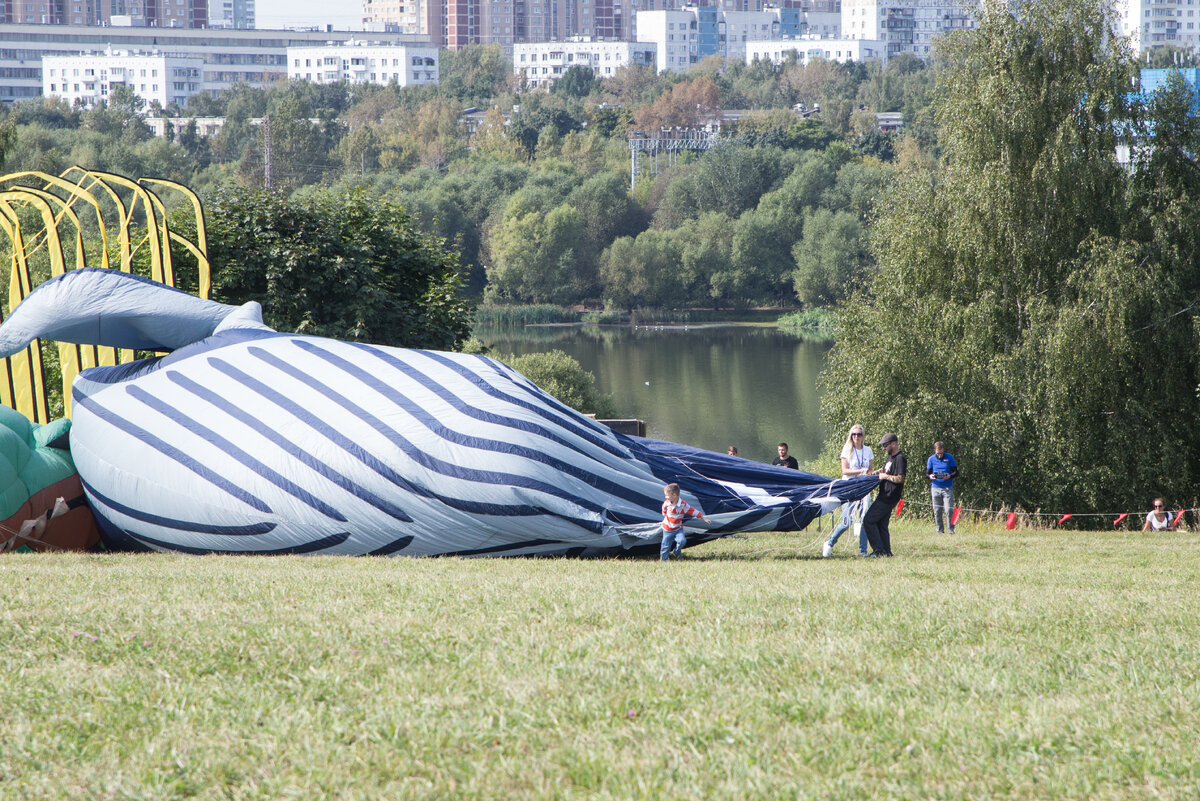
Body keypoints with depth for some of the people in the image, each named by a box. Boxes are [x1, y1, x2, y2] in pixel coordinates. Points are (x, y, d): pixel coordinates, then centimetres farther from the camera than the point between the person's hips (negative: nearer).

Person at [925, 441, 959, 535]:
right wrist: (930, 476, -16)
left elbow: (956, 473, 4)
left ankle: (951, 530, -1)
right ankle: (940, 530, 13)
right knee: (937, 511, 3)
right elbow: (927, 473, 8)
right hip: (936, 488, 2)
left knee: (949, 510, -10)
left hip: (947, 488, -2)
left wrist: (949, 476, -18)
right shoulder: (931, 459, 6)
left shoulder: (949, 458, 3)